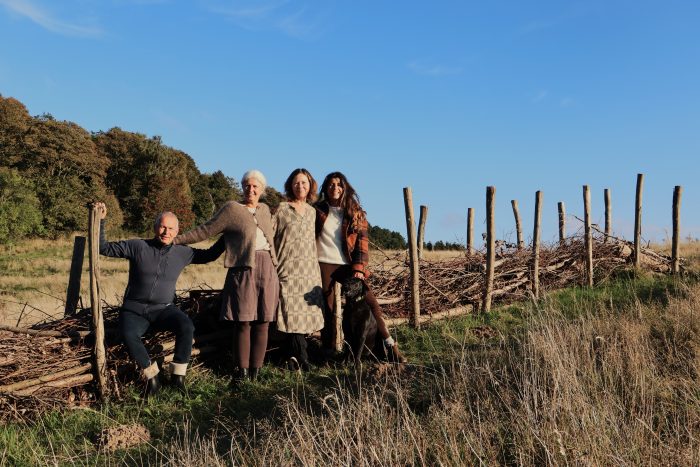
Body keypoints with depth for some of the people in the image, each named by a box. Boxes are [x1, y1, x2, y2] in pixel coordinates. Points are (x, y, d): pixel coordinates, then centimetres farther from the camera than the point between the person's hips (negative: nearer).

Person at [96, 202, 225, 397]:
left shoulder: (182, 253, 4)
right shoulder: (137, 246, -3)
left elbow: (209, 255, 15)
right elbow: (104, 248, 0)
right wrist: (100, 221, -9)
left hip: (163, 309, 1)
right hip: (135, 309, -1)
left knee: (187, 326, -30)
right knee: (128, 334, -35)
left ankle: (178, 375, -15)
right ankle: (151, 375, -15)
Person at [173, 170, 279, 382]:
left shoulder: (265, 209, 16)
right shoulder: (232, 209, 1)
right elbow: (205, 231, -1)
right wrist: (175, 240, -5)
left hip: (267, 269, 4)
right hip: (243, 269, -4)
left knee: (262, 321, 2)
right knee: (243, 321, -5)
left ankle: (256, 371, 8)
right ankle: (242, 371, 4)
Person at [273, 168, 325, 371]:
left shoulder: (312, 211, 14)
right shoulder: (282, 209, 0)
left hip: (309, 270, 5)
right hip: (288, 268, -5)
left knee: (307, 312, 2)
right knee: (292, 312, -8)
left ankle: (293, 355, 11)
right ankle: (301, 357, 0)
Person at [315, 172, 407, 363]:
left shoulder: (355, 213, 7)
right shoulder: (318, 211, 7)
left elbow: (362, 241, 3)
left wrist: (359, 268, -8)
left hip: (347, 266, 0)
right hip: (323, 265, 0)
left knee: (371, 303, -9)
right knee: (326, 309, 2)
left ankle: (390, 347, -3)